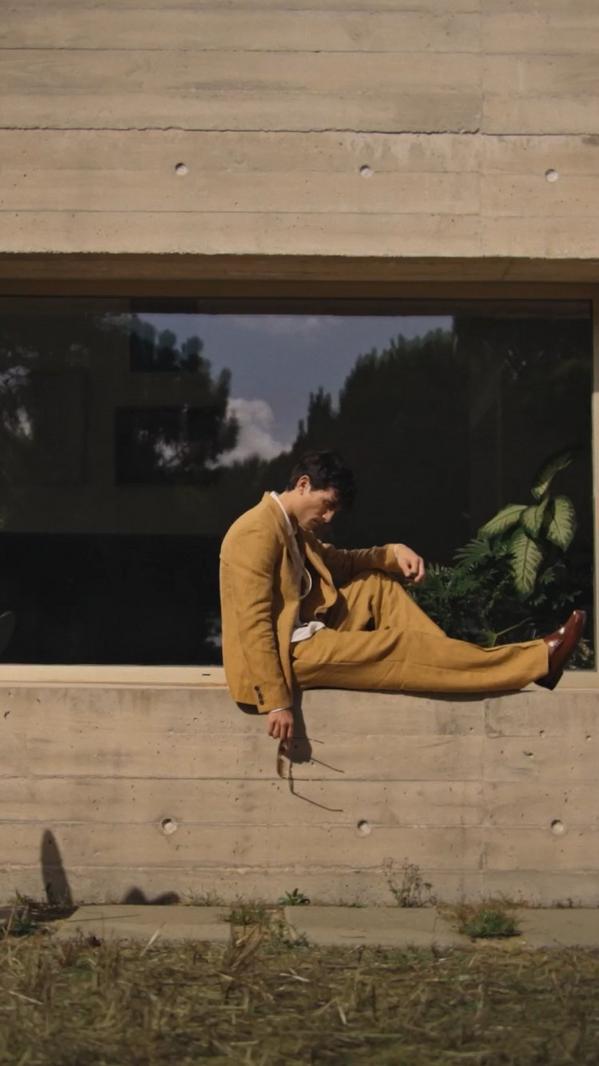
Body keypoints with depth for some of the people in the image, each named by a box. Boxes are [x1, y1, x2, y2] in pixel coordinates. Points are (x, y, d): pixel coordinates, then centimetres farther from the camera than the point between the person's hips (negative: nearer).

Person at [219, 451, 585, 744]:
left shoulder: (293, 528, 12)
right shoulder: (258, 532, -19)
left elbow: (338, 564, 20)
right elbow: (253, 623, -25)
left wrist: (393, 552, -1)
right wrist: (276, 701, -29)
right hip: (285, 654, -10)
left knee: (377, 585, 6)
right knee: (397, 646, -14)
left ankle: (449, 659, -5)